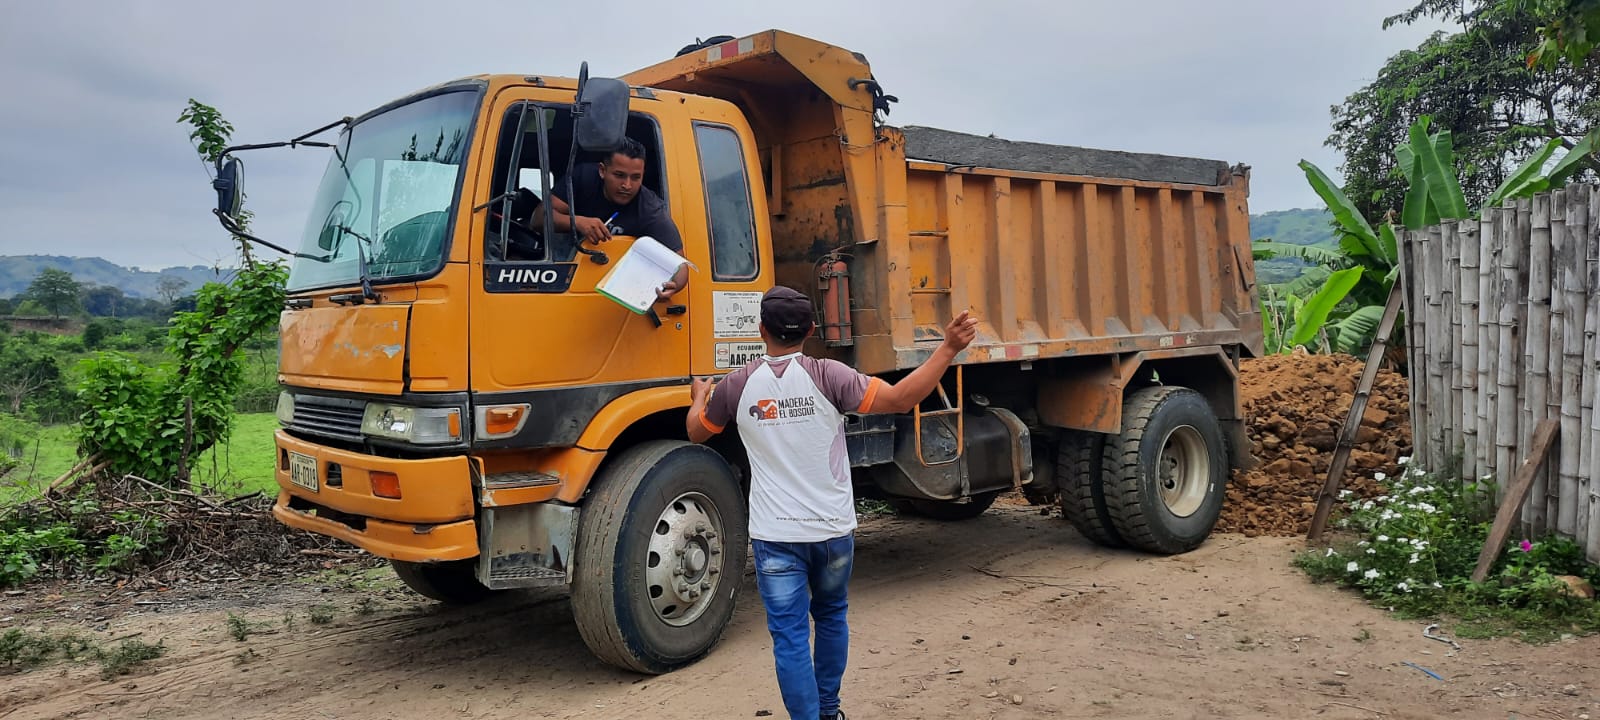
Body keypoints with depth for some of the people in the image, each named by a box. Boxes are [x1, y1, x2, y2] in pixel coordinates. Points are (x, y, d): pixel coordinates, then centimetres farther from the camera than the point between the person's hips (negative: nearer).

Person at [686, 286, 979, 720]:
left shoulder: (737, 385, -4)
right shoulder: (827, 375, -10)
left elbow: (697, 432, 13)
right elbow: (900, 399, -17)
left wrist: (699, 397, 35)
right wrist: (949, 348, -14)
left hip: (775, 537, -1)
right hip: (833, 530, 2)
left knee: (789, 636, 4)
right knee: (831, 617, 24)